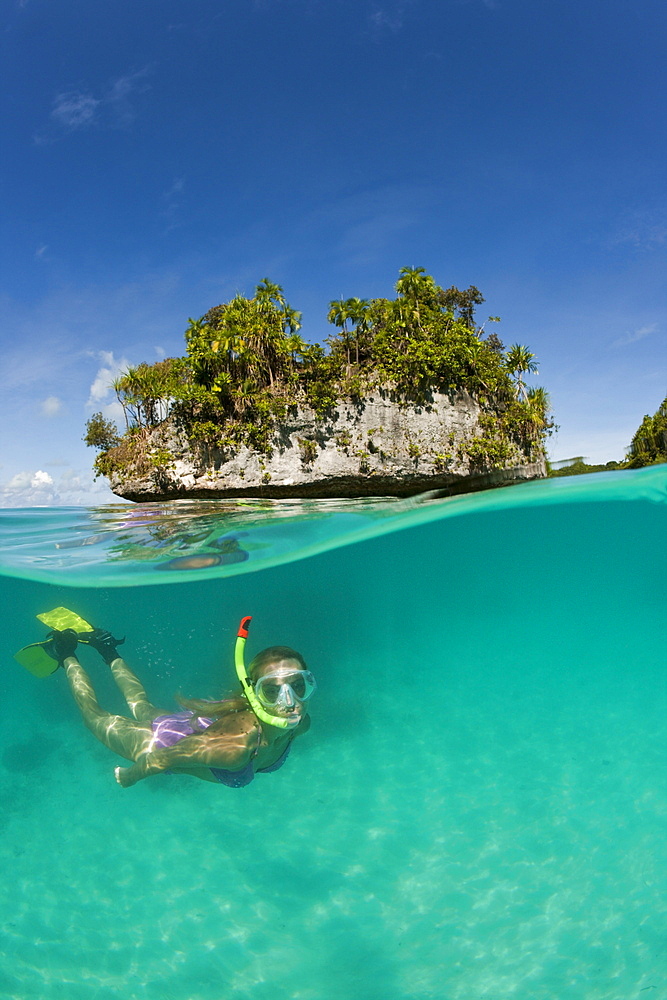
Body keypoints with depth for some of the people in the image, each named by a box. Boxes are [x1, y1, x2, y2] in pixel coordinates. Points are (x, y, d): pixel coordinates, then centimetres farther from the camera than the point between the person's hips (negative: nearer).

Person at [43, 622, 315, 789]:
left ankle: (109, 653, 52)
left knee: (142, 707, 34)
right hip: (163, 743, -5)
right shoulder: (234, 748, -46)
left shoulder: (300, 723, -27)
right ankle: (67, 657, 40)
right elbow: (161, 758, -32)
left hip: (199, 723, 5)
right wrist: (129, 775, -12)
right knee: (96, 717, 22)